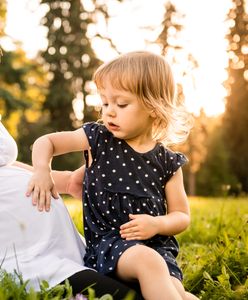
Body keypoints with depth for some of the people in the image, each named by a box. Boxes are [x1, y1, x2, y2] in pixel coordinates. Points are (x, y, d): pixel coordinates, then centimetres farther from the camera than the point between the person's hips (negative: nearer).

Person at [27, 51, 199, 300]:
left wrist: (158, 224, -12)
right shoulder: (98, 139, 3)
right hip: (106, 241, -1)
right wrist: (42, 171, -12)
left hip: (157, 244, 2)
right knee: (148, 260, -33)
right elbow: (45, 142, 9)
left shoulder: (167, 162, 3)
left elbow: (182, 216, 10)